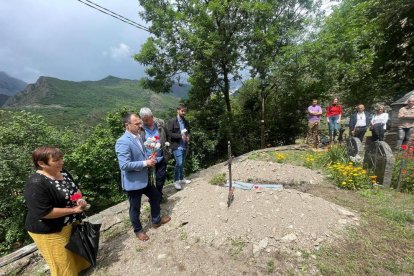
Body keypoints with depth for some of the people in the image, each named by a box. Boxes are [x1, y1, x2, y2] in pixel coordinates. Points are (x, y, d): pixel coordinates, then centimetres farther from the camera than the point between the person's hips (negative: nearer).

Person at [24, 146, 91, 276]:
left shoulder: (62, 172, -5)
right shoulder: (36, 184, -28)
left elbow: (75, 188, 9)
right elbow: (44, 213, -29)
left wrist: (80, 199, -11)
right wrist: (73, 209, -23)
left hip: (71, 223, 8)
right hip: (50, 231, -8)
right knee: (63, 264, 13)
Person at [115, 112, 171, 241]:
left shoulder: (138, 137, 3)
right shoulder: (123, 142, -26)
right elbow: (124, 165, -30)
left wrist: (149, 159, -4)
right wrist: (145, 163, -24)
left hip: (144, 178, 9)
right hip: (133, 182, -9)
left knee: (156, 196, 22)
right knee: (135, 208, 14)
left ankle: (156, 220, 44)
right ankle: (138, 230, 40)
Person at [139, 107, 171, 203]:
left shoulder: (160, 124, -5)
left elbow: (166, 137, 8)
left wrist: (167, 146, 2)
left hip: (161, 157, 2)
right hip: (147, 159, -2)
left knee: (161, 177, 15)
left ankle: (159, 194, 39)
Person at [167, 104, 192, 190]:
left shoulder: (186, 122, 13)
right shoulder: (172, 121, -6)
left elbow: (189, 131, 22)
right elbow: (169, 133, -12)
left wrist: (188, 136, 0)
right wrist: (180, 136, -18)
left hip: (184, 146, 6)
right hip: (177, 146, -6)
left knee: (182, 163, 15)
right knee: (179, 163, -10)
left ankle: (182, 179, 29)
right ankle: (176, 181, 5)